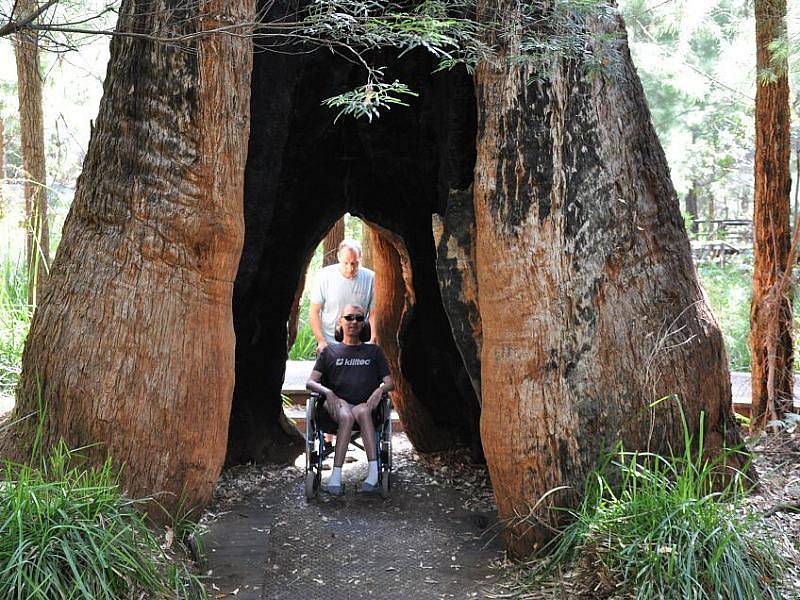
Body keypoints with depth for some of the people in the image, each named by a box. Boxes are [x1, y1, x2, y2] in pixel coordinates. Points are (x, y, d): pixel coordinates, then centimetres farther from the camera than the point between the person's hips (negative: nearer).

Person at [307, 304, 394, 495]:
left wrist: (380, 389, -10)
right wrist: (327, 391, -13)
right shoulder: (330, 351, 21)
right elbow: (310, 382, 9)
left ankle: (374, 471, -46)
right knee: (347, 416, -37)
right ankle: (336, 476, -43)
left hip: (366, 403, 0)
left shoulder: (373, 351, 24)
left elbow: (390, 383, 15)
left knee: (362, 411, -38)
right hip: (338, 403, 0)